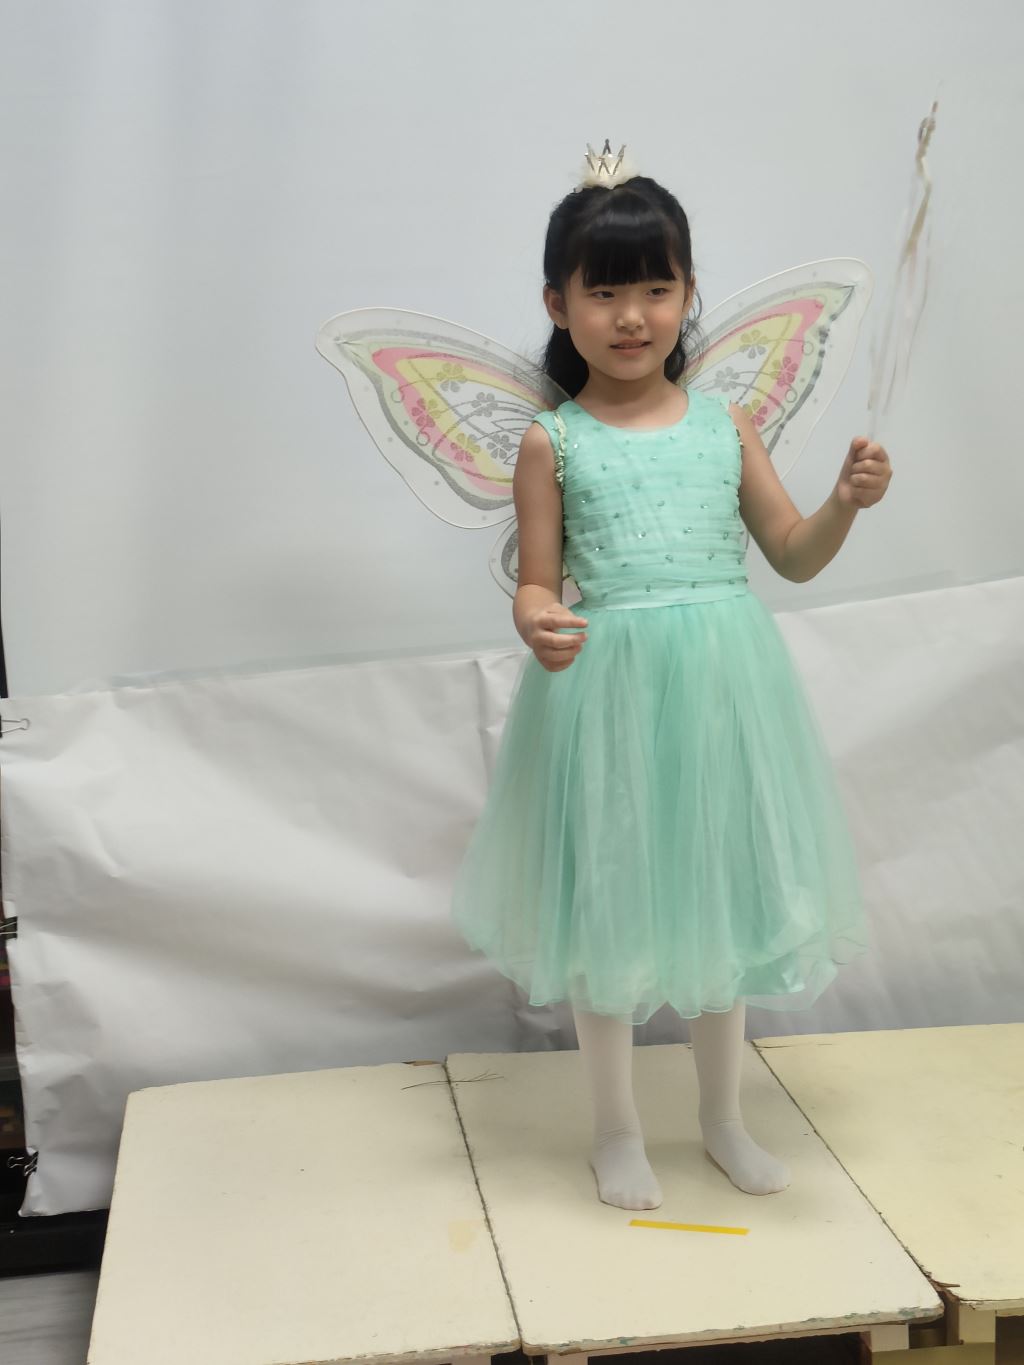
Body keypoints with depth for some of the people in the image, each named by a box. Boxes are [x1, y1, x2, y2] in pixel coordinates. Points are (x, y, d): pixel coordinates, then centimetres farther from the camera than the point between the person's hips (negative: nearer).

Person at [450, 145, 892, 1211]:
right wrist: (538, 626, -24)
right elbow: (536, 581, -2)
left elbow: (793, 556, 9)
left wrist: (846, 502, -10)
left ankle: (721, 1116, 36)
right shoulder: (552, 443, -3)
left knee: (720, 893, 15)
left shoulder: (724, 424, 4)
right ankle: (616, 1130, 29)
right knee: (607, 902, 8)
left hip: (720, 684, 3)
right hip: (607, 688, -3)